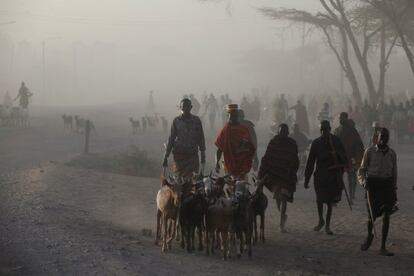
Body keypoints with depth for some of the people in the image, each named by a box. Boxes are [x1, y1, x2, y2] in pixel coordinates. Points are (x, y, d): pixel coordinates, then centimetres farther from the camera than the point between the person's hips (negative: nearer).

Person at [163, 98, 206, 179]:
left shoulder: (196, 120, 4)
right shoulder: (176, 121, 4)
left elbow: (201, 138, 9)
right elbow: (171, 138, 9)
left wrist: (203, 154, 6)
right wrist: (166, 157, 8)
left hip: (192, 154, 0)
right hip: (179, 153, 0)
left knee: (189, 178, -9)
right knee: (179, 177, -3)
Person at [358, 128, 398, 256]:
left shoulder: (392, 153, 6)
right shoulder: (370, 151, -2)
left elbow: (394, 173, 14)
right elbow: (362, 170, 2)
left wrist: (394, 191, 14)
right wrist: (364, 182, -18)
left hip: (387, 184, 2)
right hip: (373, 184, -2)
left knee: (386, 215, -8)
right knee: (372, 215, -4)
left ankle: (383, 247, -3)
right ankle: (369, 235, 30)